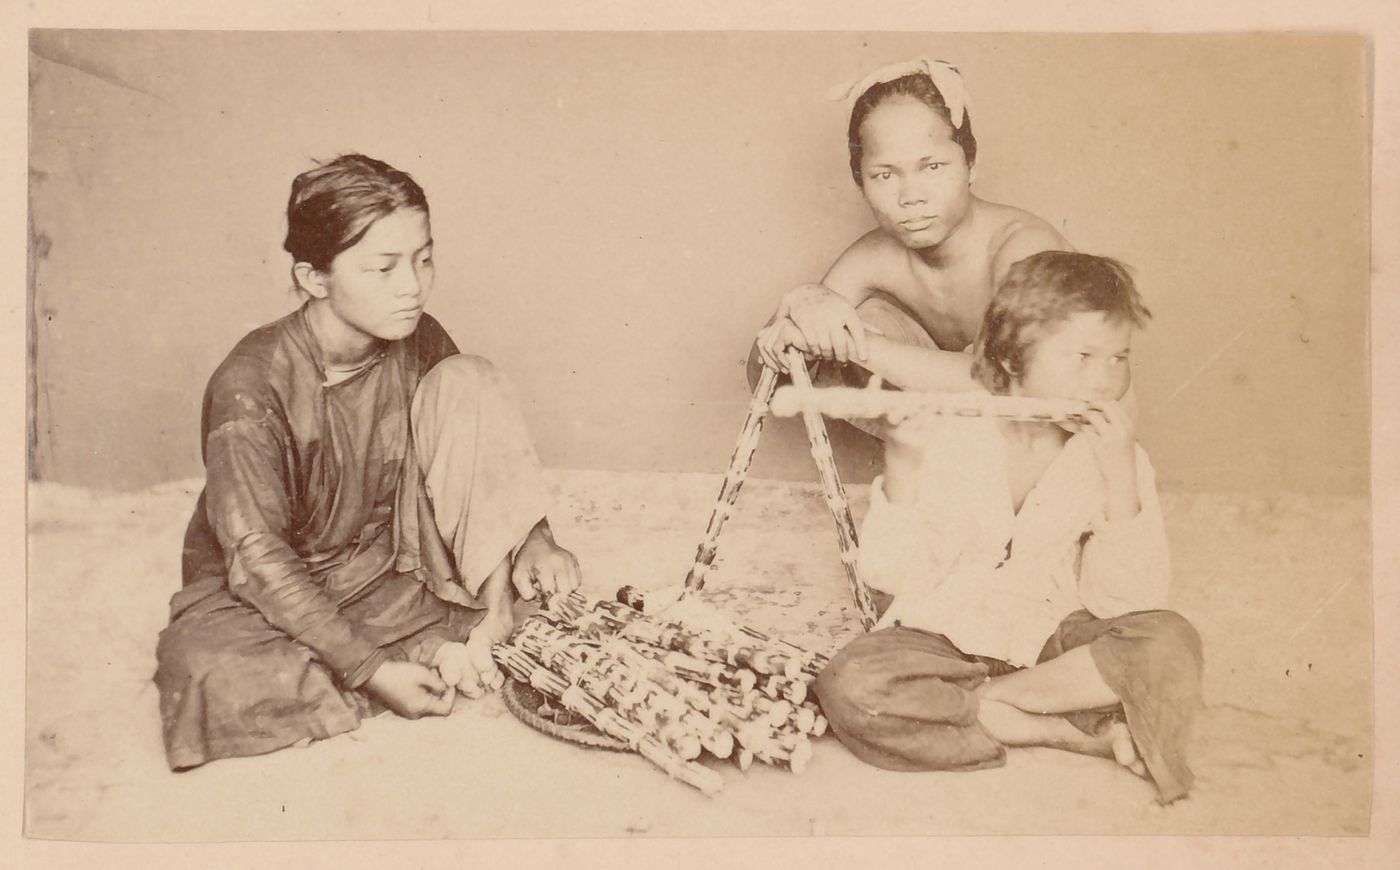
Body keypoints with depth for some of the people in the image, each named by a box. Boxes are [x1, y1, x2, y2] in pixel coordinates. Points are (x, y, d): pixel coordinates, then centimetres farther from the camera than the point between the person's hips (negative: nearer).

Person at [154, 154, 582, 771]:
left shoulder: (420, 345, -10)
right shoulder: (250, 388, -24)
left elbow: (482, 448, 4)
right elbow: (258, 561, -25)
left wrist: (530, 536, -15)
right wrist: (372, 669, -31)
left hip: (393, 564, 3)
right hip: (265, 595, -3)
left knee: (470, 385, -15)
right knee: (203, 670, -37)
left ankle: (492, 621, -18)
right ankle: (445, 655, -23)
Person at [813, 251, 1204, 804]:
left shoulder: (1117, 456, -3)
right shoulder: (940, 434, -8)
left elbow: (1127, 602, -11)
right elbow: (890, 574, -9)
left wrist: (1120, 478, -21)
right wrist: (901, 470, -24)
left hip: (1053, 642, 1)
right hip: (943, 641, -1)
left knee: (1170, 642, -25)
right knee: (850, 686, -30)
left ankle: (985, 702, -14)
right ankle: (1082, 733, -20)